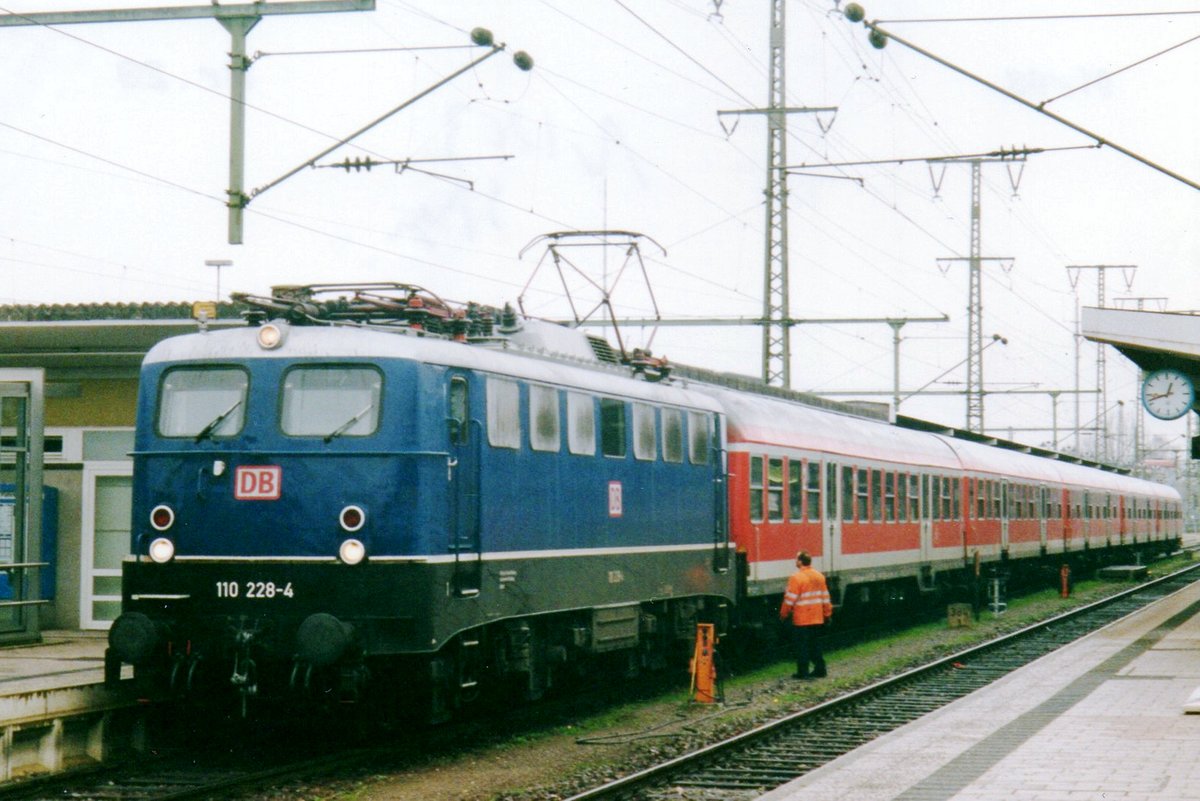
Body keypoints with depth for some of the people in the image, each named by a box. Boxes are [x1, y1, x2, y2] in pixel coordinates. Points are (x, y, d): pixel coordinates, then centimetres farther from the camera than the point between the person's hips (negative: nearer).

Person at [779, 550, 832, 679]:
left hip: (801, 619, -7)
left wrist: (784, 614, -3)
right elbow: (825, 597, 11)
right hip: (817, 619, 7)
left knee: (801, 645, 1)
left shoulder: (797, 577, -16)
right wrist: (827, 613, 20)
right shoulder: (819, 576, 6)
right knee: (814, 644, 16)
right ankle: (820, 669, 16)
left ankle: (802, 672, 1)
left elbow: (790, 599, -14)